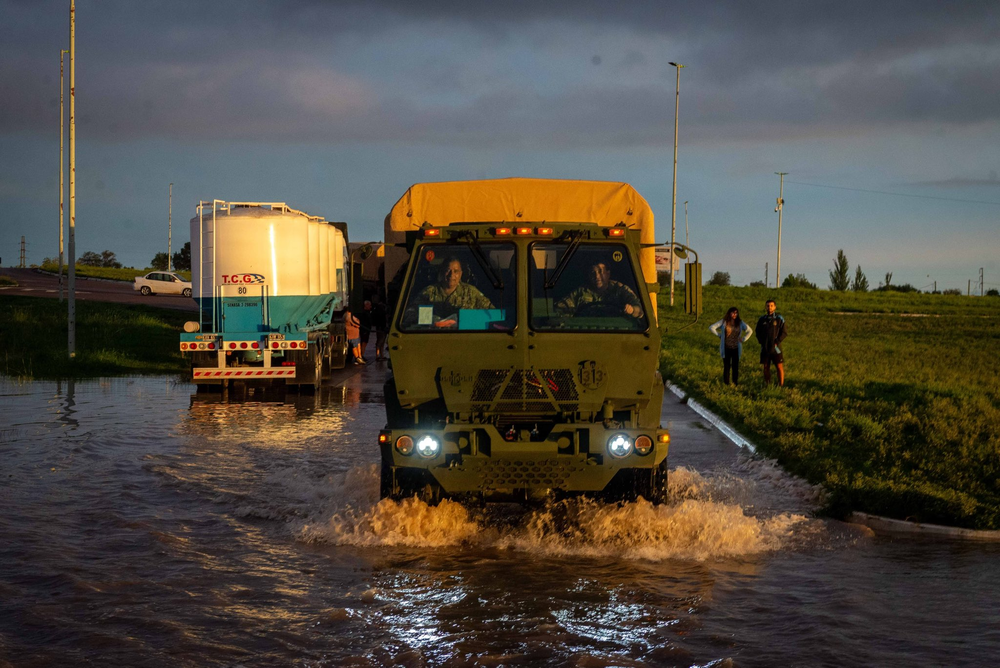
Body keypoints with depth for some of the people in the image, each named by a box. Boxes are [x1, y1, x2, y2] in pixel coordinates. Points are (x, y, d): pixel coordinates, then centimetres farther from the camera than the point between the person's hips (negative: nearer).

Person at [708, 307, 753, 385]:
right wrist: (719, 335, -1)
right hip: (726, 349, -2)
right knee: (726, 367, 1)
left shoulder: (740, 323, 5)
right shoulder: (724, 322, -1)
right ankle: (726, 384, 7)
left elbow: (750, 330, 17)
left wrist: (744, 339, 7)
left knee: (735, 367, 1)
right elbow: (711, 327, 0)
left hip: (736, 349, 2)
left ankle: (735, 383, 8)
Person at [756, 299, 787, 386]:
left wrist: (777, 342, -11)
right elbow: (758, 332, 14)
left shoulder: (779, 319, -2)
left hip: (775, 347, -3)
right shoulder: (762, 319, 6)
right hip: (765, 348, 3)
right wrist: (761, 342, 0)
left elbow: (785, 332, -3)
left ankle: (781, 385, -2)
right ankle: (766, 385, 17)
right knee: (766, 367, 8)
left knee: (779, 367, -6)